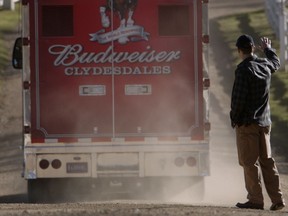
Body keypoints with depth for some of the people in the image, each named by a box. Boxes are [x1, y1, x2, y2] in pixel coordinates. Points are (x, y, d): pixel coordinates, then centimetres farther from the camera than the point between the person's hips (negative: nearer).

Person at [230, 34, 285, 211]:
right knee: (267, 161, 11)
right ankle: (277, 199, 8)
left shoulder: (244, 69, -16)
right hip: (265, 122, 7)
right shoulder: (265, 65, 5)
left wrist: (234, 118, -6)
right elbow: (276, 62, 31)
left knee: (250, 163, -2)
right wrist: (268, 48, 50)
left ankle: (256, 200, -3)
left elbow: (238, 98, -19)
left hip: (247, 123, -7)